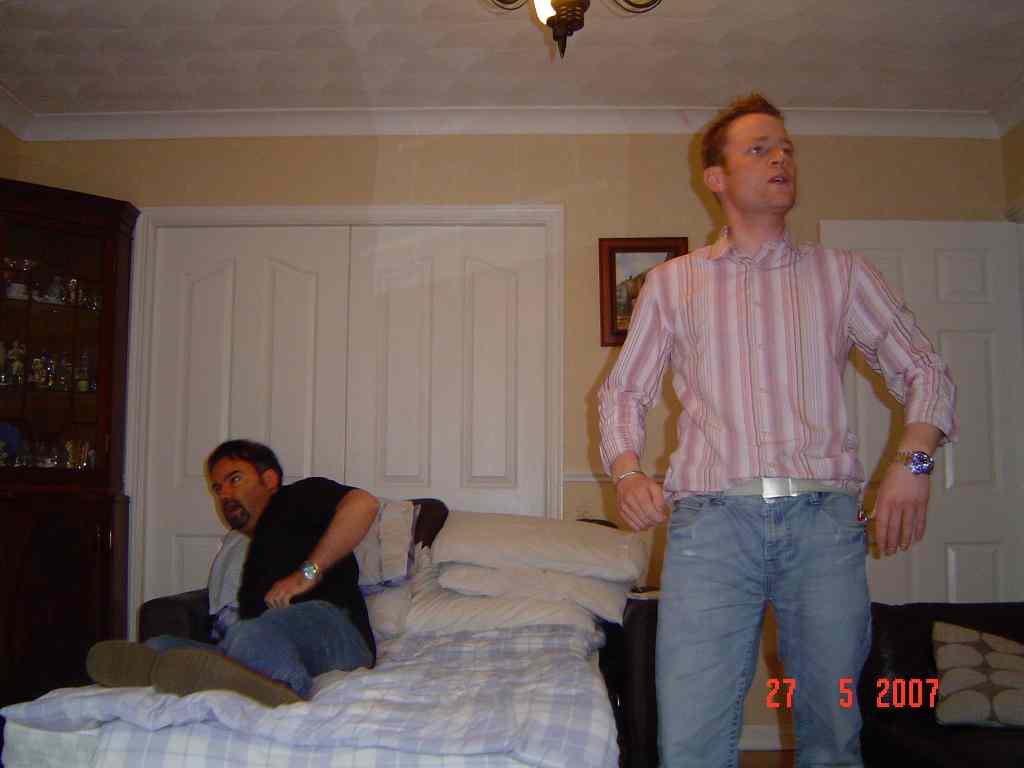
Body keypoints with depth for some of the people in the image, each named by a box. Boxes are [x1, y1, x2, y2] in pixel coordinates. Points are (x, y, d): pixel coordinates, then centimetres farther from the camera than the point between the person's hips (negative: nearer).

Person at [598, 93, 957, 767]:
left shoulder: (843, 274, 15)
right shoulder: (671, 283, 14)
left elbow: (923, 370, 13)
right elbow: (623, 390, 15)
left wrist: (913, 460, -4)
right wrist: (626, 471, -3)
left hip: (825, 519, 1)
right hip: (711, 519, -1)